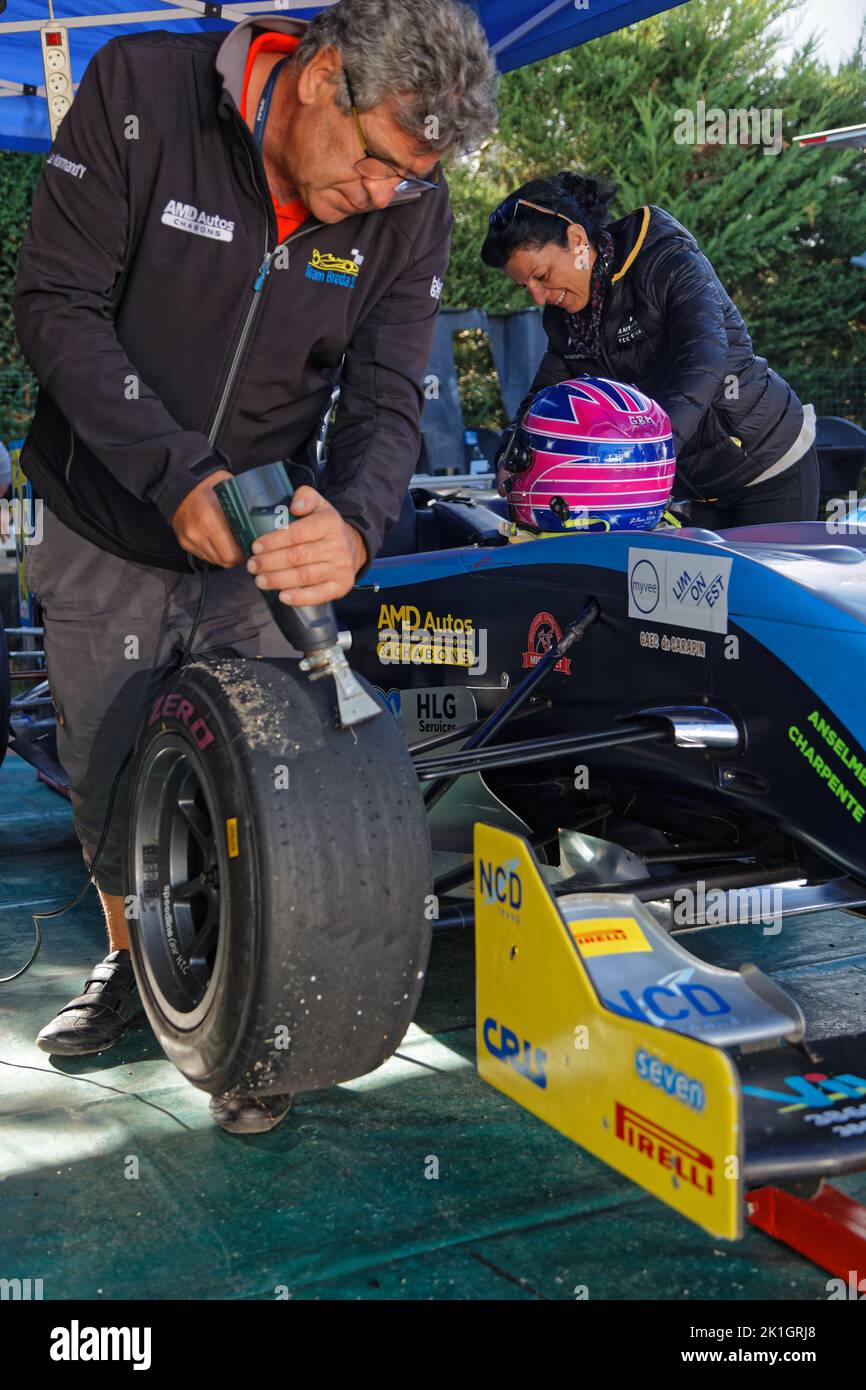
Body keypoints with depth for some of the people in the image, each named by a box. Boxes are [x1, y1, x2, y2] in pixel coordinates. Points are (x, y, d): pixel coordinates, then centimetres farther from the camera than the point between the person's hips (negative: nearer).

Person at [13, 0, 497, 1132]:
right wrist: (174, 470, -30)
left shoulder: (409, 208, -11)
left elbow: (388, 396, -12)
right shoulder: (137, 92, -19)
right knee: (105, 778, 11)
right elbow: (58, 305, -19)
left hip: (266, 534, 1)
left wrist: (354, 524, -35)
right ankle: (129, 959, 38)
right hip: (104, 529, 0)